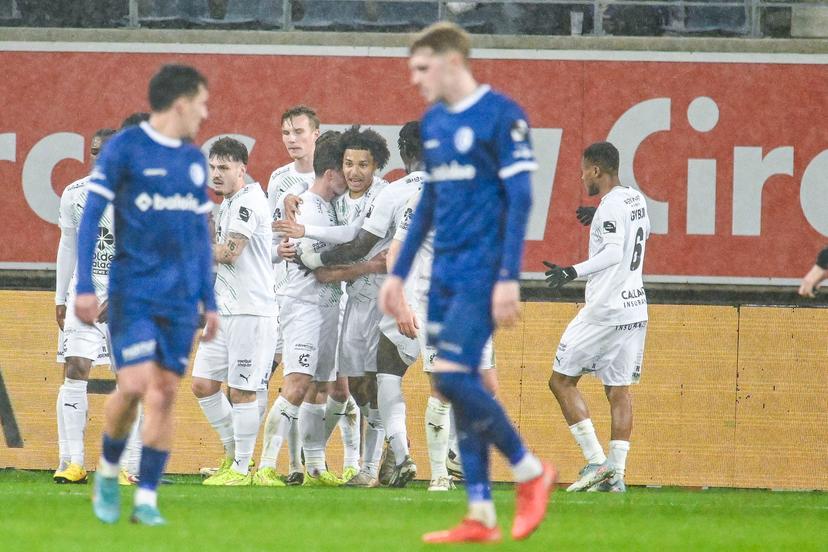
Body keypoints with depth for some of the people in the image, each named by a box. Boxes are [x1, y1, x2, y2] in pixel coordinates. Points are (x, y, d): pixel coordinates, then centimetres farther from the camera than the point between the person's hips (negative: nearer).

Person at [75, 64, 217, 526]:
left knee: (166, 394, -1)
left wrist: (210, 302, 16)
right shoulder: (125, 148, -4)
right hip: (133, 292, -5)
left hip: (180, 298, 5)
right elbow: (91, 216, -4)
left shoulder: (195, 160, 13)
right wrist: (84, 286, -9)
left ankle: (147, 499, 4)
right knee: (136, 384, -15)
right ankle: (108, 472, 11)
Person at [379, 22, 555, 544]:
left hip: (481, 274, -8)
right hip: (446, 274, 8)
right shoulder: (434, 122, 14)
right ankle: (481, 517, 6)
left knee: (453, 377, -17)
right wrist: (399, 273, 21)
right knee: (460, 388, 4)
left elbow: (519, 199, -13)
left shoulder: (501, 115, -10)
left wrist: (509, 278, -18)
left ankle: (532, 471, -1)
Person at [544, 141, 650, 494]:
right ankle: (616, 474, 2)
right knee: (619, 389, 8)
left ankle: (596, 462, -8)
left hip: (605, 309, -9)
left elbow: (614, 254, -26)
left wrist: (574, 272, -34)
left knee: (561, 380, 0)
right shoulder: (636, 200, 13)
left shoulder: (611, 206, -13)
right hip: (635, 310, 9)